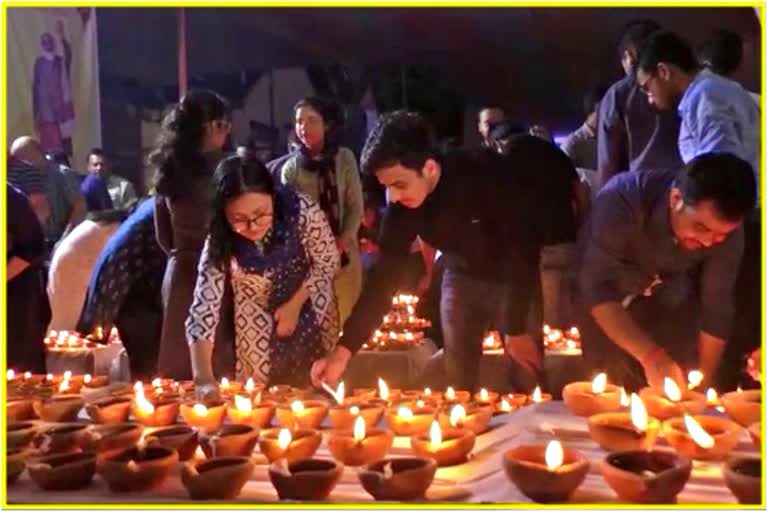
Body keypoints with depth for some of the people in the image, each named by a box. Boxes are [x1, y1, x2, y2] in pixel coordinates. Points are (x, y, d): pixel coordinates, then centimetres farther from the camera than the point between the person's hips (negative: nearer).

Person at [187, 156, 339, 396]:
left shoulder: (303, 211, -31)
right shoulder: (220, 243, -28)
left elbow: (328, 263, -14)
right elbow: (203, 310, -32)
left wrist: (295, 304, -18)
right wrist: (204, 379, -43)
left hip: (310, 307, 0)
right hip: (257, 325, 0)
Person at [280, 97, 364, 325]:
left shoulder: (345, 158, -2)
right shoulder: (291, 168, -4)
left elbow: (356, 207, -1)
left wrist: (343, 240, -14)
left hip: (345, 253, 1)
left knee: (347, 317, 10)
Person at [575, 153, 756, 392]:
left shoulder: (726, 230, -24)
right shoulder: (622, 200, -35)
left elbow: (717, 306, -14)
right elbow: (596, 288, -38)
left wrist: (704, 384, -14)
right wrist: (650, 355, -46)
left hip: (671, 299, 3)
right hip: (606, 295, -2)